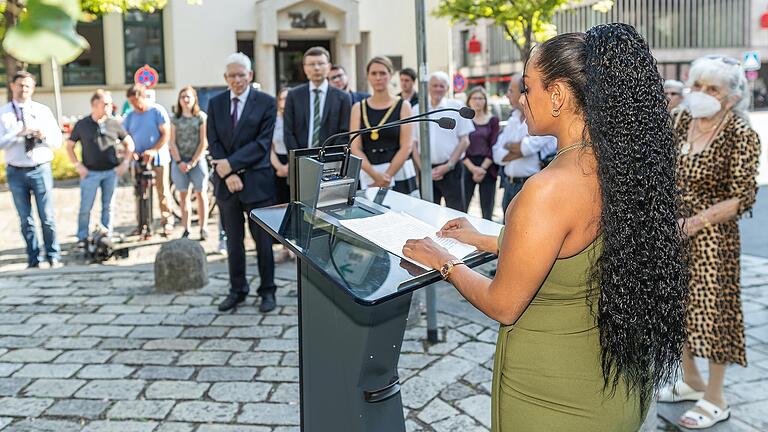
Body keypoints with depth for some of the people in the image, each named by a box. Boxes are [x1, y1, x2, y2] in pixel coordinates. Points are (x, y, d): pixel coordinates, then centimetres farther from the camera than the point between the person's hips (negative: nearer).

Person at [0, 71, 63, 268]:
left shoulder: (43, 111, 4)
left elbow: (58, 141, 3)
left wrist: (44, 136, -17)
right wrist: (19, 134, -21)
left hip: (41, 169, 0)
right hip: (16, 172, 1)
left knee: (47, 218, 1)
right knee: (25, 220, 9)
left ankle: (54, 258, 13)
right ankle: (33, 260, 19)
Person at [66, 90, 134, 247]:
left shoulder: (114, 124, 3)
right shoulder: (82, 125, -1)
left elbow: (129, 143, 12)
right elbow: (69, 146, 7)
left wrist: (125, 163, 3)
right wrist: (78, 165, -3)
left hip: (111, 172, 2)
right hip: (90, 172, -2)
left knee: (108, 206, 8)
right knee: (85, 207, -1)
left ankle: (108, 237, 18)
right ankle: (82, 238, 11)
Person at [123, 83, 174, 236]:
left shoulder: (157, 111, -3)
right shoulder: (130, 116, 11)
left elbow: (166, 134, -7)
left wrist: (154, 150, -17)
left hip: (158, 158, -4)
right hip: (138, 160, 4)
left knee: (162, 191, -4)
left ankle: (167, 221, 4)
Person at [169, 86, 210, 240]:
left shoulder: (201, 117, 1)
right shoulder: (175, 119, 8)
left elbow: (204, 143, -4)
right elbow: (172, 143, 5)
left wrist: (193, 162, -8)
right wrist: (179, 161, -6)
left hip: (197, 160, -2)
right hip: (180, 161, 3)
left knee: (200, 194, 0)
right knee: (183, 195, 4)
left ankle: (203, 228, 4)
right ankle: (186, 229, 8)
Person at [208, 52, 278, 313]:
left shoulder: (266, 103, -3)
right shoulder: (215, 104, 9)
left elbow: (263, 143, -10)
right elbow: (213, 143, 4)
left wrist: (231, 163, -15)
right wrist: (228, 174, -10)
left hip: (257, 181, -3)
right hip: (226, 182, 4)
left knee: (263, 239, 4)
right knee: (233, 240, 11)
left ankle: (267, 291, 16)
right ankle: (237, 290, 23)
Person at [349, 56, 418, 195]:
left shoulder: (403, 106, 4)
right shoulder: (358, 108, 9)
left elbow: (406, 147, -3)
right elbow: (355, 148, 1)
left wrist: (387, 176, -12)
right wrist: (375, 175, -12)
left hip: (399, 174, -1)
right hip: (367, 176, 1)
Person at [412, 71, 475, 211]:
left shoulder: (456, 107, 4)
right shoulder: (417, 110, 9)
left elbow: (464, 141, 1)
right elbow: (413, 143, 9)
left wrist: (448, 166, -7)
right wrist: (423, 168, -4)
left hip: (451, 169, -2)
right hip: (426, 171, 2)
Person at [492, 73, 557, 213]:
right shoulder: (513, 118, 14)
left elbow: (529, 146, -20)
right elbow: (498, 155, 7)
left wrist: (509, 145, 1)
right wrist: (521, 150, -11)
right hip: (509, 186, 7)